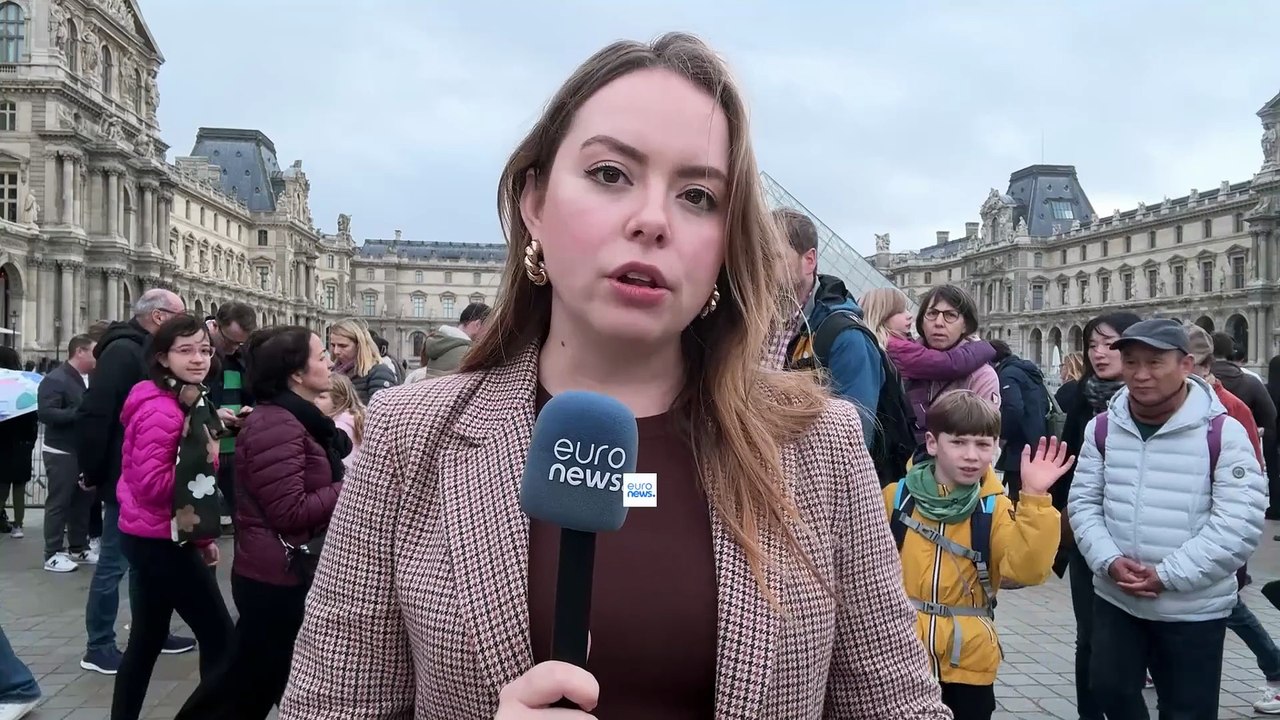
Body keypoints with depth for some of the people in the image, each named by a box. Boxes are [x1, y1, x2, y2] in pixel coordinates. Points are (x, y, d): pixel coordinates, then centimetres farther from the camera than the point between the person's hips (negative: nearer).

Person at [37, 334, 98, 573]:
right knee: (58, 503, -1)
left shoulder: (90, 379, 10)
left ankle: (78, 548, 24)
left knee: (83, 501, 13)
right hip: (62, 452, -7)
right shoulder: (55, 379, -13)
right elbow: (45, 413, -23)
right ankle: (53, 554, 6)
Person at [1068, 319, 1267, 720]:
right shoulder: (1103, 428, 3)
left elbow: (1239, 522, -16)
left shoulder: (1223, 433, -12)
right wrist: (1109, 561, -13)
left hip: (1193, 609, -3)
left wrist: (1167, 576, -19)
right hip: (1114, 599, 4)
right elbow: (1083, 501, 3)